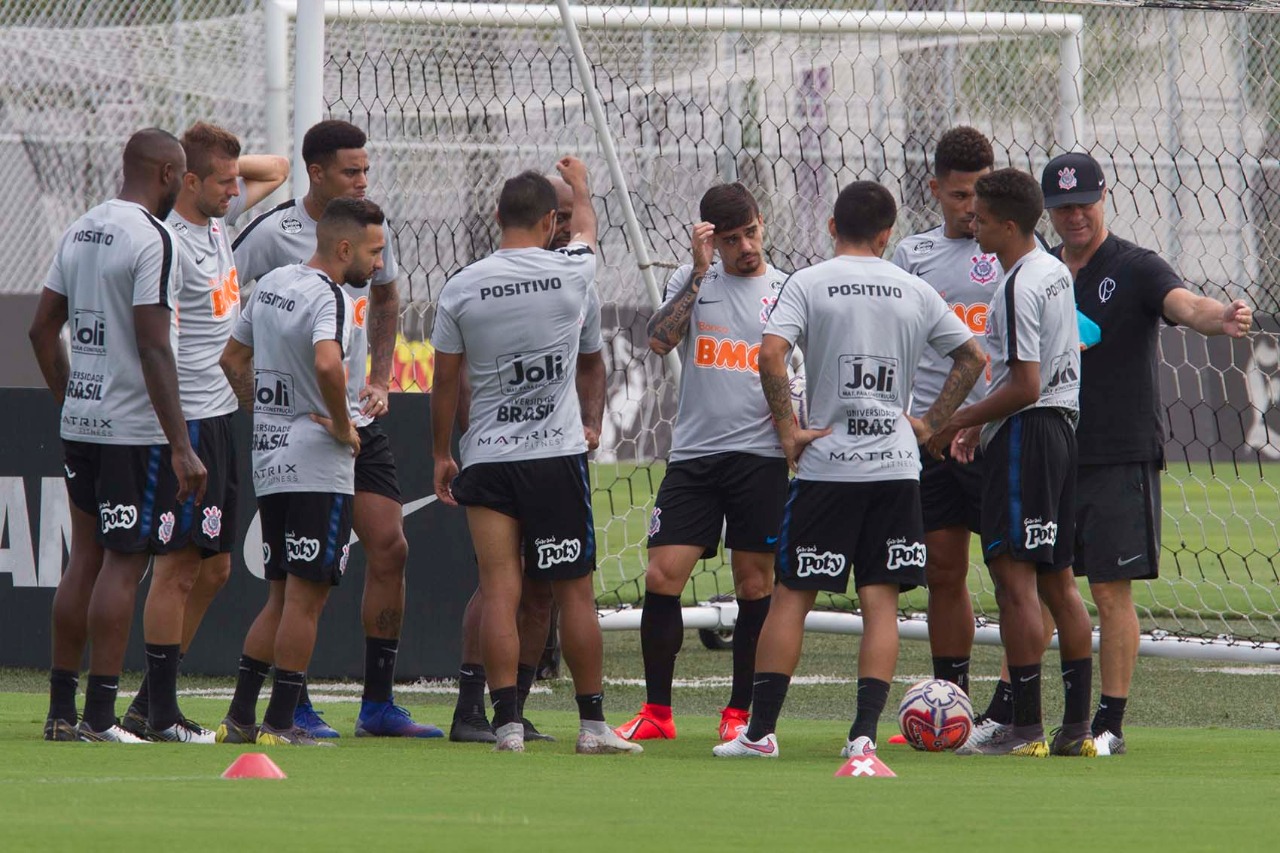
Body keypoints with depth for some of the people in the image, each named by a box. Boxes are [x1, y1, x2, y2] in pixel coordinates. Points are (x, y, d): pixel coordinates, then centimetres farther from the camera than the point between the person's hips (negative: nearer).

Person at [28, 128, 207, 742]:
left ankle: (61, 711, 15)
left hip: (80, 422, 8)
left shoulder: (80, 231, 11)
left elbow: (42, 329, 15)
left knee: (86, 559, 13)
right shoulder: (151, 238, -14)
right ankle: (99, 717, -6)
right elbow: (153, 348, -19)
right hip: (134, 429, -8)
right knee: (122, 565, -5)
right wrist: (182, 448, -18)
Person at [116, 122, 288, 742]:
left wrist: (227, 162, 6)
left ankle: (151, 705, 15)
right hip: (188, 420, -10)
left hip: (222, 417, 10)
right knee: (180, 565, -6)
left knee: (214, 568, 11)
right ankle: (159, 711, -2)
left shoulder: (217, 219, 11)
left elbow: (277, 170, 27)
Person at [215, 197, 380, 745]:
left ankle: (240, 717, 13)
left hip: (269, 458, 9)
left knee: (281, 596, 15)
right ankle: (280, 722, -3)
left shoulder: (270, 285, 12)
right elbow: (327, 364, -34)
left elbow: (232, 359, 21)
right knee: (306, 596, -3)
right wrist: (342, 427, -21)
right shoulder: (329, 298, -16)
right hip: (318, 466, -9)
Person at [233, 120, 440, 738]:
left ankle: (378, 704, 9)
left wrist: (380, 379, 15)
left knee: (390, 548, 1)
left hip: (358, 417, 6)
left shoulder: (372, 228, 8)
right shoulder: (273, 232, -11)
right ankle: (292, 704, 4)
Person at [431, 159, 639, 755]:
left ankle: (507, 722, -8)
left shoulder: (461, 288, -3)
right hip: (558, 454, -1)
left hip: (487, 460, 1)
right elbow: (588, 231, 23)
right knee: (575, 593, 5)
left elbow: (444, 381, 4)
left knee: (499, 593, -2)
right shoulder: (572, 273, -2)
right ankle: (592, 722, 8)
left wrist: (441, 454, 17)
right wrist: (579, 185, 45)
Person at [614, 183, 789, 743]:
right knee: (661, 577, -5)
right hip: (693, 455, 1)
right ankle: (656, 712, 6)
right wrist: (699, 273, -13)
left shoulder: (788, 291, 5)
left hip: (761, 457, -1)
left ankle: (739, 714, 11)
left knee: (755, 586, 0)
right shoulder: (690, 281, 8)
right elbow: (659, 340, -9)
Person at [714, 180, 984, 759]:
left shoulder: (809, 283, -2)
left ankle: (761, 729, 6)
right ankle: (864, 732, -5)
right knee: (881, 601, 4)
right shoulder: (915, 292, 7)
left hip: (826, 465, -2)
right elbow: (972, 357, 13)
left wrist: (788, 428, -8)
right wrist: (930, 424, 15)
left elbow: (771, 353, -17)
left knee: (792, 594, 5)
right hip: (897, 466, 2)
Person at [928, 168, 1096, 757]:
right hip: (1061, 425, 10)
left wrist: (959, 422, -11)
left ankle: (1026, 728, -11)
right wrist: (982, 422, 21)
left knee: (1014, 576, -9)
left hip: (1025, 433, -10)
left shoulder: (1019, 287, -16)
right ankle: (1076, 726, 12)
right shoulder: (1056, 272, 14)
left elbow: (1025, 387, -20)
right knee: (1056, 580, 11)